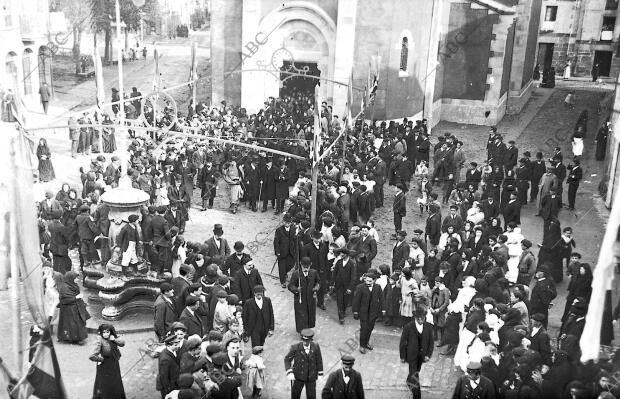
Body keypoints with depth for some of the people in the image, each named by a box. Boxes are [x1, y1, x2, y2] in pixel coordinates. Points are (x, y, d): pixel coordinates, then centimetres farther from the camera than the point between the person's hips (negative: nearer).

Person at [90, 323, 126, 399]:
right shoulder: (100, 341, -27)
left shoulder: (112, 337, -8)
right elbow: (92, 356, -33)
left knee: (116, 383, 23)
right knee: (105, 386, 9)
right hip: (104, 367, -6)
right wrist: (101, 359, -17)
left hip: (114, 365, 6)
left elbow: (122, 343, -4)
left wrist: (114, 340, -20)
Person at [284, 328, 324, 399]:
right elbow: (287, 359, -9)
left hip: (311, 377, 1)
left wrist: (320, 374, 3)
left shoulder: (316, 347, -14)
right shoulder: (296, 348, -20)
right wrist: (289, 372, -21)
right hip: (298, 377, -1)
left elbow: (319, 361, -1)